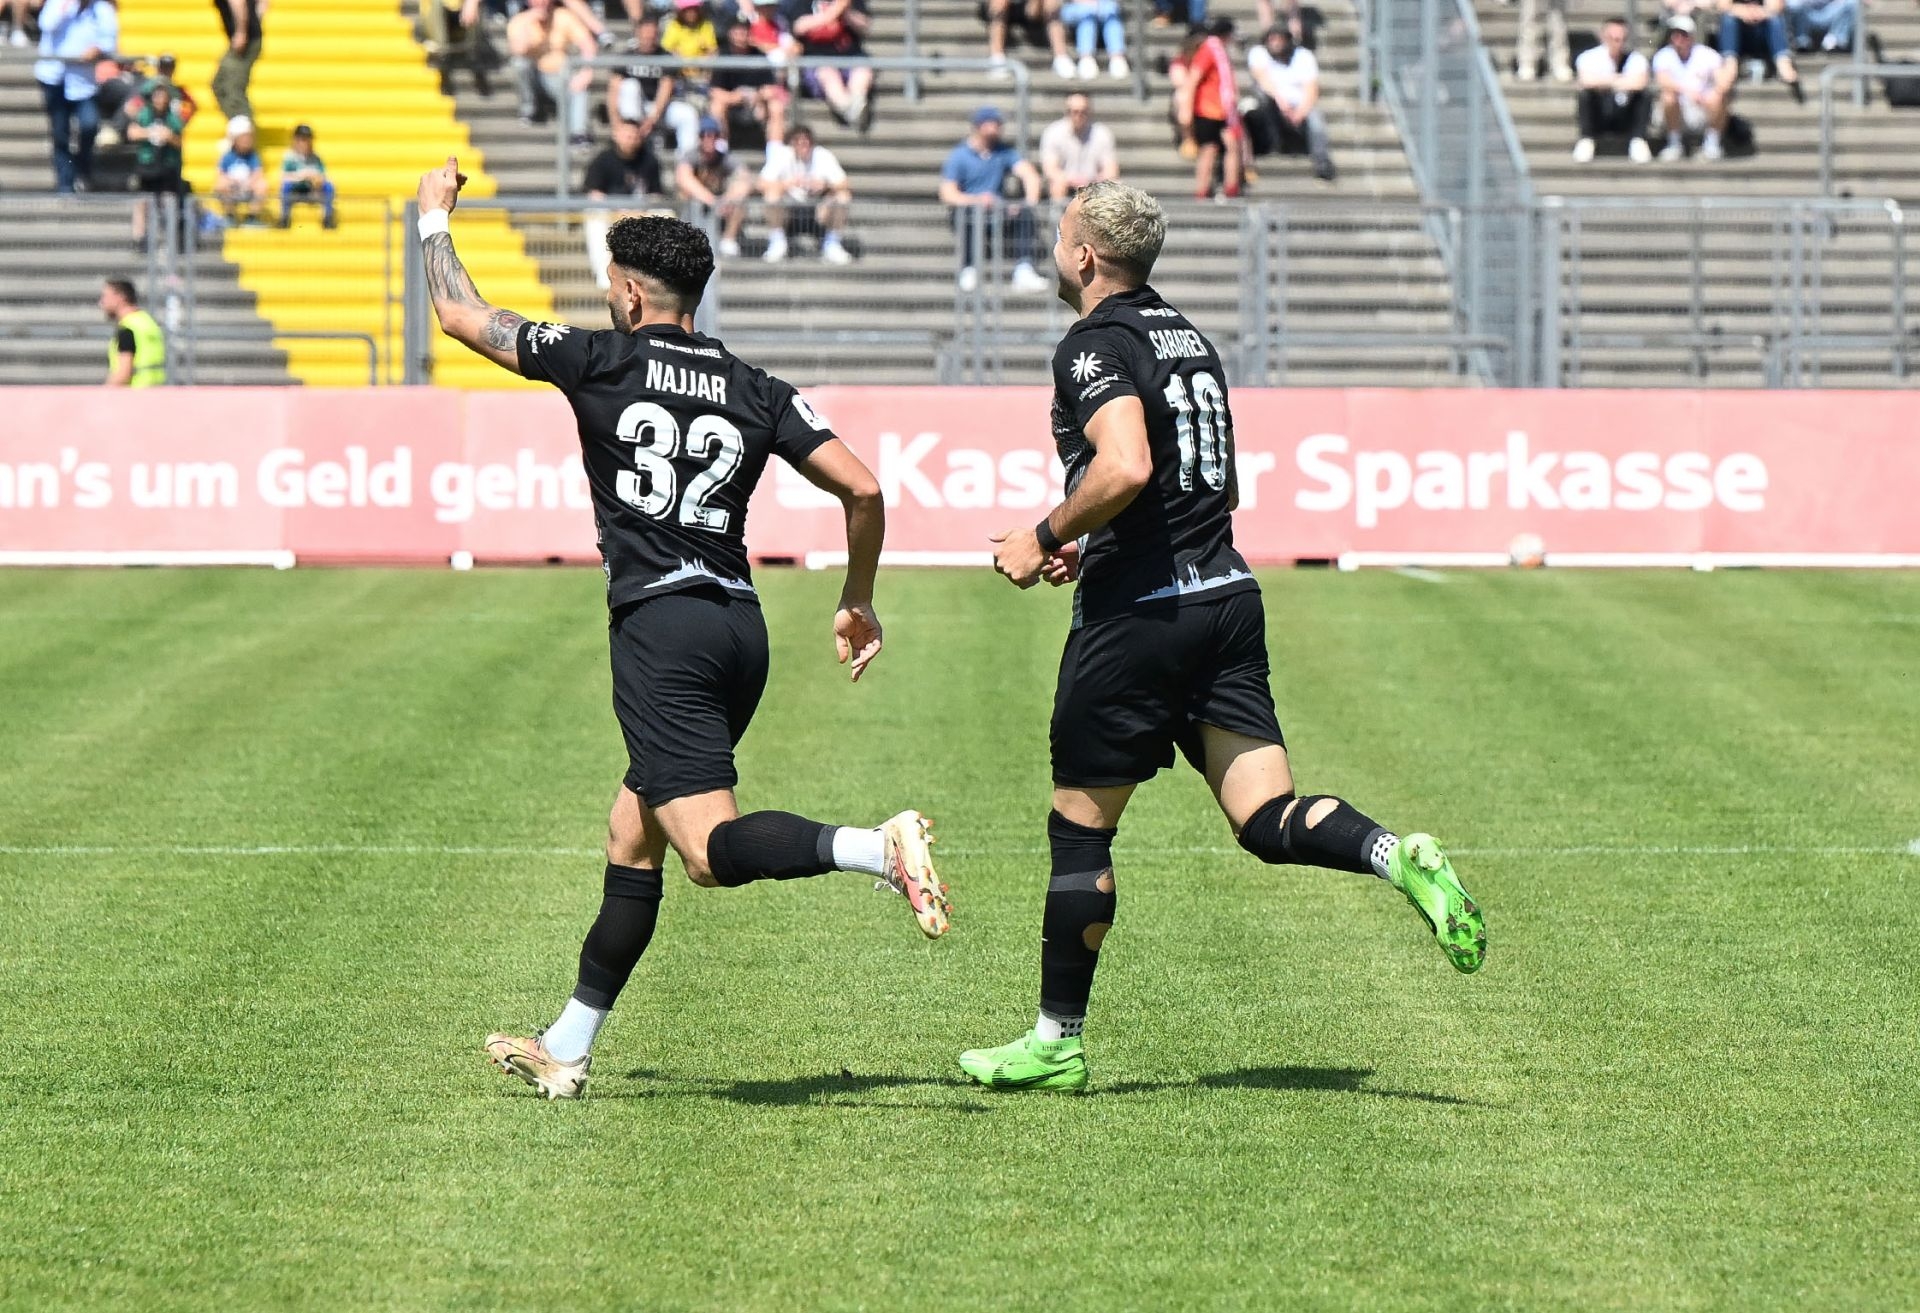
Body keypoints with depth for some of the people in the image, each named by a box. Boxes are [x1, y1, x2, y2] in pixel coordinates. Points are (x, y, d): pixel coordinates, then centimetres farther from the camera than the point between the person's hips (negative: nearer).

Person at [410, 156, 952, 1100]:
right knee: (631, 838, 16)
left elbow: (461, 315, 9)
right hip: (739, 626, 7)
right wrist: (858, 602, 19)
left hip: (660, 625, -7)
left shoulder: (603, 360, 0)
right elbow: (863, 491, 4)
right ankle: (568, 1050, 21)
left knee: (711, 851, -15)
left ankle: (882, 847, -38)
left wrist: (434, 216, 27)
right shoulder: (755, 392, 10)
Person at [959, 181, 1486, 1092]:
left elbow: (1126, 469, -27)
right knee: (1268, 820, 1)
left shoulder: (1095, 344, -10)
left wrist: (1046, 539, -13)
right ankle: (1397, 858, -26)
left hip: (1137, 611, -7)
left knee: (1079, 827, 5)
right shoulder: (1185, 336, 17)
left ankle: (1056, 1042, 11)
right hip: (1225, 596, 7)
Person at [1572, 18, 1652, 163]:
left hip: (1626, 120, 1)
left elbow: (1639, 82, -28)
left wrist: (1605, 81, -24)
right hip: (1597, 121, 0)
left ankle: (1638, 141, -18)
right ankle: (1585, 141, -18)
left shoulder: (1635, 59, -6)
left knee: (1642, 92, -23)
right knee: (1587, 93, -27)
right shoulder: (1590, 57, -8)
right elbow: (1586, 80, -29)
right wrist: (1617, 79, -23)